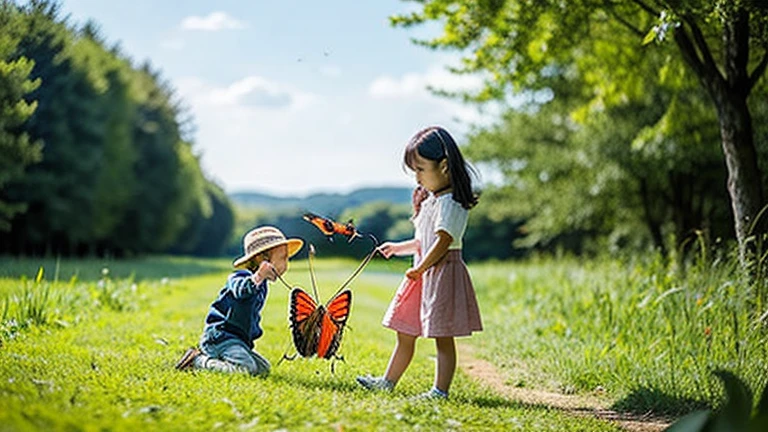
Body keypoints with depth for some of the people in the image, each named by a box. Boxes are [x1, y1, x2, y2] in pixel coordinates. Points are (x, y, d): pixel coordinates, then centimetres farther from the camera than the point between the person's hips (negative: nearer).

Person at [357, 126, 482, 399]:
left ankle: (440, 390, 1)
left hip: (443, 273, -10)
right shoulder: (431, 199, 15)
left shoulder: (451, 203, -15)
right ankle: (388, 381, 23)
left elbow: (443, 242, -21)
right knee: (405, 333, 15)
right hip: (423, 273, 10)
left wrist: (419, 269, -14)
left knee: (442, 337, -4)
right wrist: (398, 248, 22)